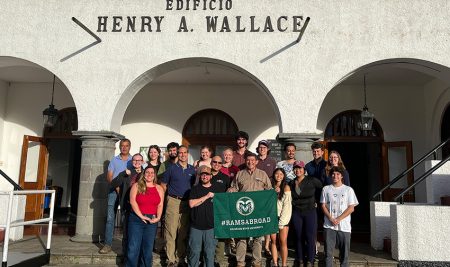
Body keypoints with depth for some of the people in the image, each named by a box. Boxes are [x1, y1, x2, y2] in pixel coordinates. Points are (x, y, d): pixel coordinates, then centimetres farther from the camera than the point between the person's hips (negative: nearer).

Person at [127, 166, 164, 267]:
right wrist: (141, 216, -16)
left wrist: (158, 217, -12)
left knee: (148, 248, 11)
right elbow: (132, 201, -10)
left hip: (152, 221, 3)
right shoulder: (136, 186, 0)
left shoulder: (159, 188, 8)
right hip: (136, 219, -2)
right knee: (133, 247, 1)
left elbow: (160, 205, 3)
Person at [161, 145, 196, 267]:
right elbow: (163, 185, 6)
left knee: (184, 233, 10)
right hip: (173, 202, -3)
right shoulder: (171, 168, 2)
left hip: (187, 203, 3)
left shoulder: (192, 169, 10)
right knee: (171, 232, -3)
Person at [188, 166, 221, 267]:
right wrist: (206, 196, -14)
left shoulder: (217, 188, 7)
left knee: (210, 252, 7)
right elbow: (192, 204, -9)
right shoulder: (195, 188, 4)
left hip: (211, 226, 1)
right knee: (194, 251, 6)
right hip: (196, 226, 0)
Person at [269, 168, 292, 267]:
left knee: (283, 242, -4)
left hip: (283, 217, -3)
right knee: (273, 241, 6)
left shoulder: (286, 187, -2)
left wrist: (281, 222, -9)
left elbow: (287, 205, -7)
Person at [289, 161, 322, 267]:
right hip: (296, 213, 3)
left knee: (310, 237, -3)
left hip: (310, 211, -3)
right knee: (299, 237, 8)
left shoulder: (312, 180, -5)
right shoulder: (291, 183, 7)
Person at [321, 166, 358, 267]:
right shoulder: (326, 189, 7)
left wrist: (338, 219, -10)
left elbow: (351, 208, -1)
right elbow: (323, 206, 5)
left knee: (344, 251, 5)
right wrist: (331, 218, -9)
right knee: (328, 251, 1)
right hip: (329, 225, 1)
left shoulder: (348, 190, 3)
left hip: (344, 226, 0)